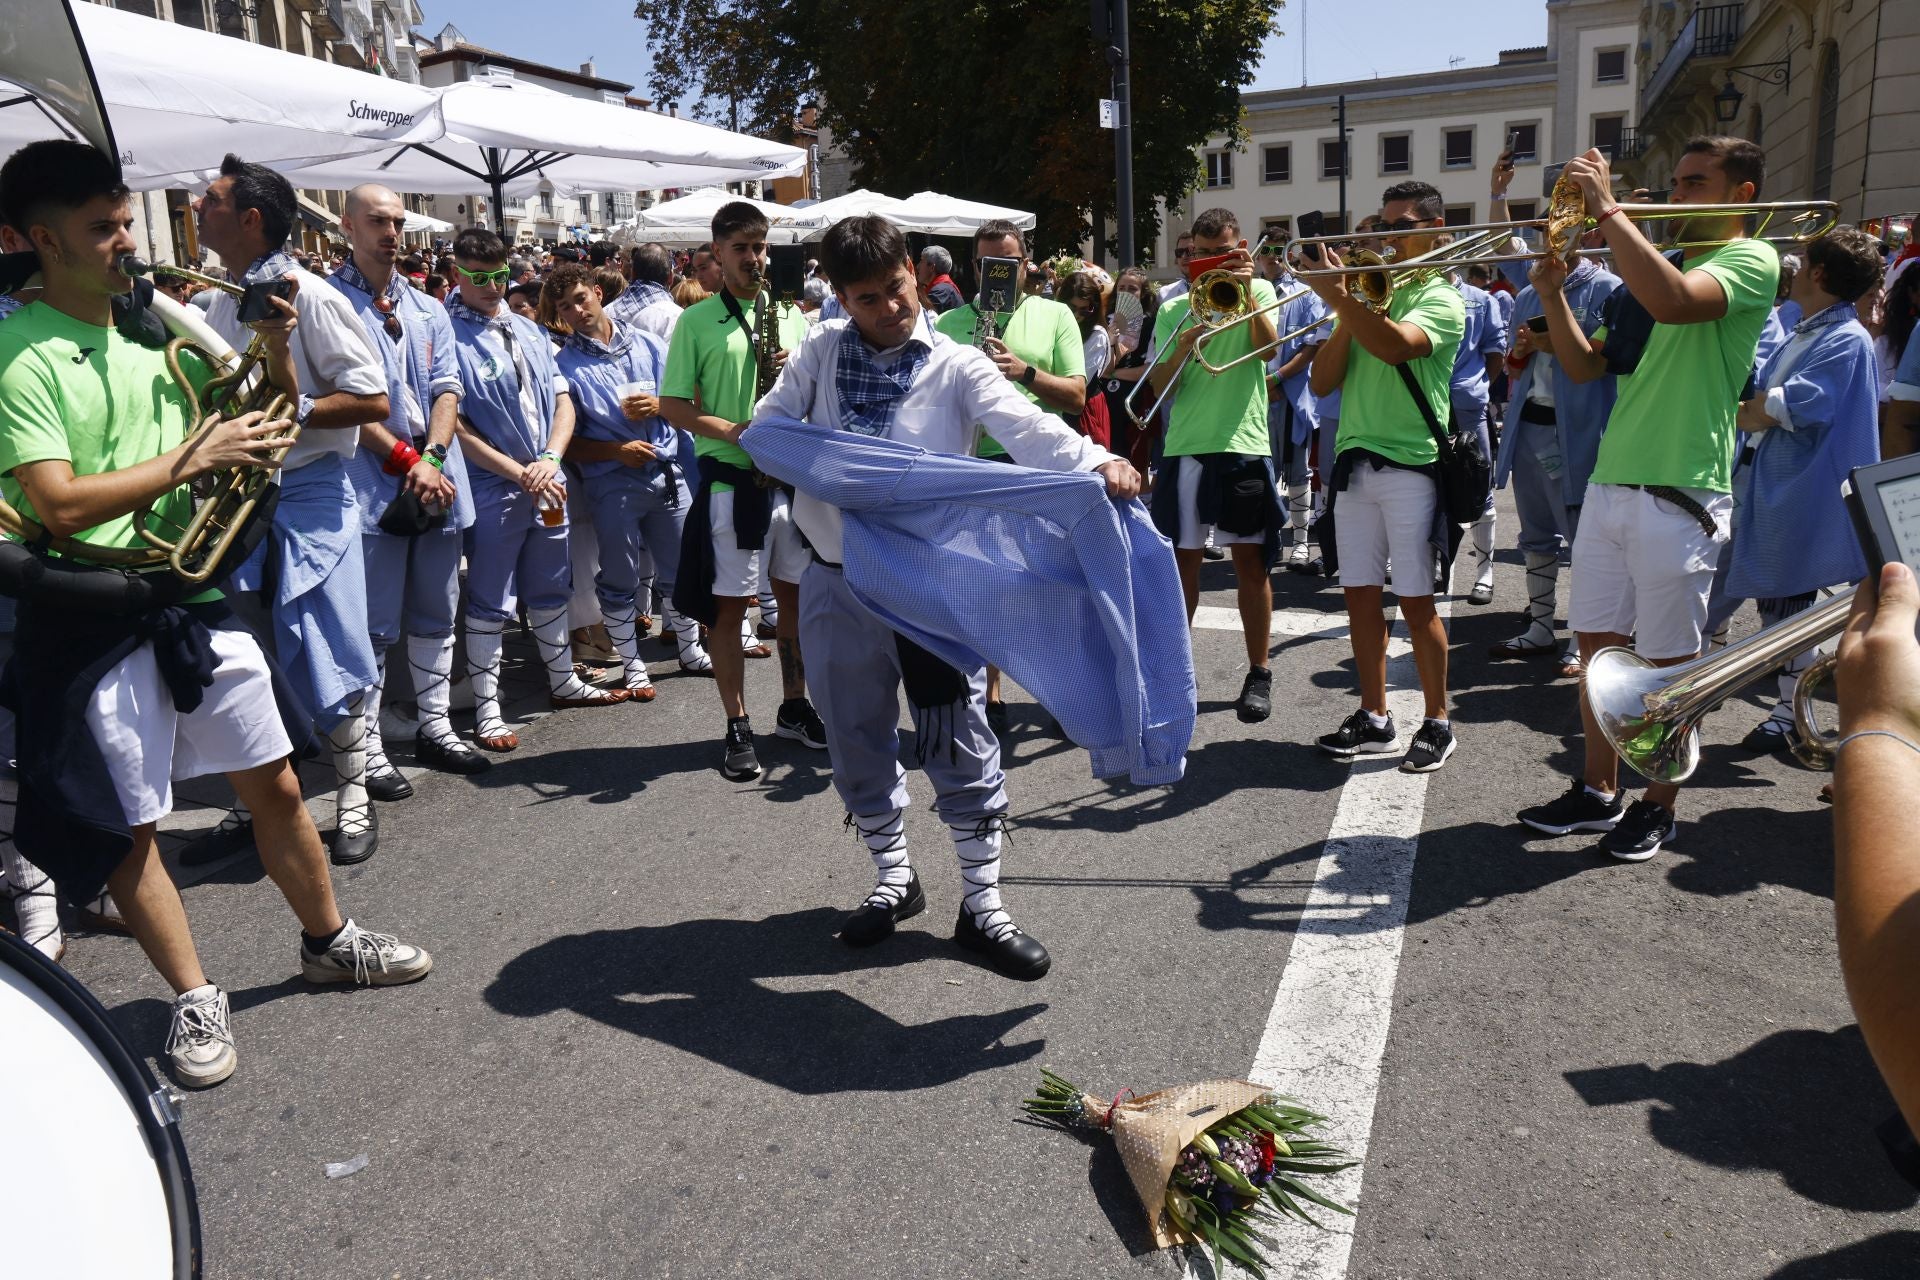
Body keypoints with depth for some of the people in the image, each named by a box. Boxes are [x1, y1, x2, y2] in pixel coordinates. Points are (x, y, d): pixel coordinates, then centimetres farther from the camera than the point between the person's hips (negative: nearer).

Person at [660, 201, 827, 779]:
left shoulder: (791, 315, 13)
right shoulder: (697, 321, 1)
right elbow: (671, 405, -2)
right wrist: (730, 432, -17)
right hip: (731, 481, -4)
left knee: (797, 595, 11)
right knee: (729, 606, 1)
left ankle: (795, 707, 28)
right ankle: (737, 727, 11)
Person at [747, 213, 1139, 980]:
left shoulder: (957, 366, -5)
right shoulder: (821, 350, 5)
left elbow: (1026, 427, -20)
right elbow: (770, 422, 7)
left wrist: (1097, 462, -39)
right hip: (839, 579, 3)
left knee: (961, 742, 2)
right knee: (858, 743, 14)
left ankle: (982, 904, 17)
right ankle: (893, 880, 35)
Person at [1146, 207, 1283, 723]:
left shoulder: (1257, 290, 8)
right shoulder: (1173, 309, 11)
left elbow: (1268, 344, -11)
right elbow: (1158, 388, 3)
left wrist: (1245, 292, -17)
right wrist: (1183, 348, -14)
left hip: (1243, 444, -2)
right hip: (1184, 447, 2)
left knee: (1250, 561, 2)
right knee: (1181, 559, 7)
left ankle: (1259, 673, 13)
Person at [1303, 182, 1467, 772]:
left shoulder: (1441, 299, -1)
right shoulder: (1368, 291, 16)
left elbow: (1395, 346, -24)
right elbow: (1322, 382, 7)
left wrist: (1341, 298, -26)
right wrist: (1346, 314, -4)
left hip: (1410, 465, -6)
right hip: (1354, 461, 6)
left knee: (1416, 601, -2)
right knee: (1360, 594, 7)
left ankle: (1437, 722, 11)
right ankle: (1374, 719, 17)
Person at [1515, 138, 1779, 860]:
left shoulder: (1751, 260, -5)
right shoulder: (1660, 264, 19)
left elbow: (1674, 302, -27)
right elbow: (1585, 368, 15)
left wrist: (1606, 206, -23)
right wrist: (1552, 293, 0)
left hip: (1680, 496, -7)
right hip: (1609, 486, 7)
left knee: (1667, 662, 2)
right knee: (1597, 644, 11)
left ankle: (1658, 807, 15)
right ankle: (1599, 792, 23)